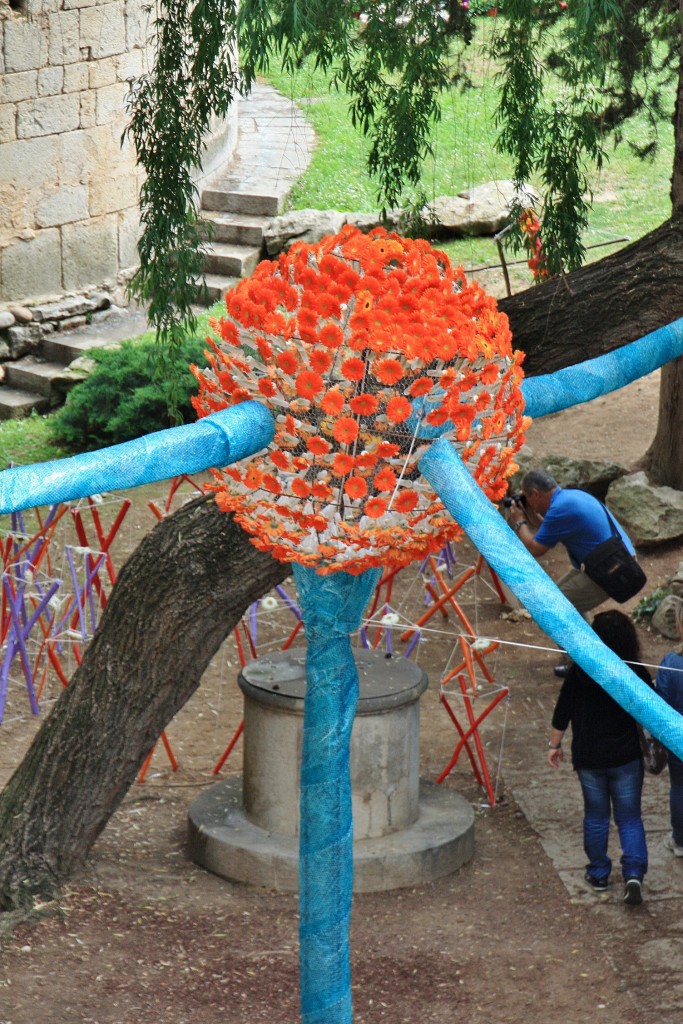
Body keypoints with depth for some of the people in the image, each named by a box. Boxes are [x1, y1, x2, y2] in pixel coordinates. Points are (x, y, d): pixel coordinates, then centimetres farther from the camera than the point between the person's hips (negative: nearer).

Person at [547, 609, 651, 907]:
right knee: (629, 818, 8)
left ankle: (598, 875, 25)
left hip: (589, 759, 0)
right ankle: (634, 873, -8)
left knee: (595, 817, 16)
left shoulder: (579, 672, -11)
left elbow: (562, 713, -3)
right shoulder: (637, 673, -10)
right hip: (626, 758, 0)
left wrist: (554, 745, 11)